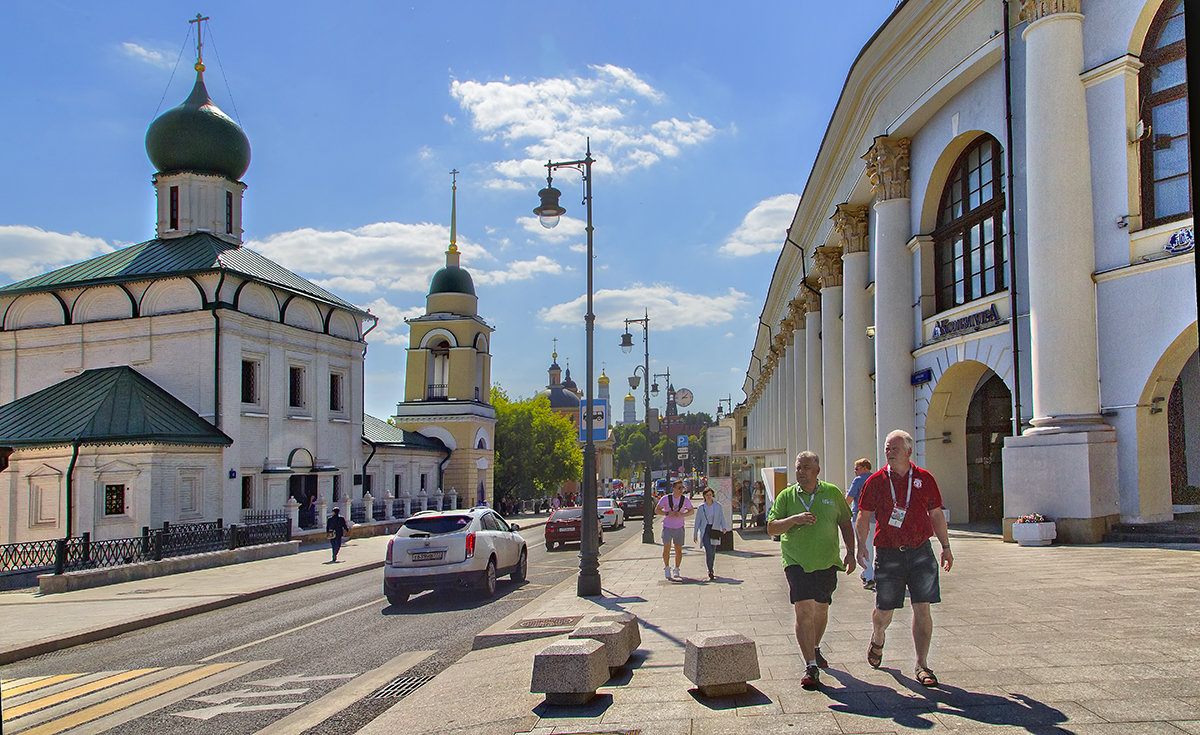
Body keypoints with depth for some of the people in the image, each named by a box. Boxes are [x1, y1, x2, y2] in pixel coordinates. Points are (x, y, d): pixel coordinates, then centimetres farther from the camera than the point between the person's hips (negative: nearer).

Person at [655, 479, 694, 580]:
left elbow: (691, 511, 7)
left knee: (679, 550, 7)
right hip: (667, 527, -2)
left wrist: (682, 515, -12)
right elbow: (657, 510, -5)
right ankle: (666, 568, 2)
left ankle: (676, 570, 24)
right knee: (666, 548, -16)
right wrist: (667, 513, -21)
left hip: (679, 528, 2)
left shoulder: (685, 500, -5)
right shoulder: (665, 498, -10)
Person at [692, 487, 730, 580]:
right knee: (708, 550, -16)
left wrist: (724, 527, -16)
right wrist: (695, 535, 5)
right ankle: (710, 572, -16)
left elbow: (722, 518, 3)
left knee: (713, 552, 6)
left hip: (715, 530, 1)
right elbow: (697, 521, 7)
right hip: (705, 531, -1)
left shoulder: (718, 506, 4)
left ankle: (710, 570, 25)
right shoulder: (701, 507, 4)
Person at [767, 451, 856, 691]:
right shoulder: (786, 496, 1)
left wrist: (850, 552, 3)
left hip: (827, 561, 2)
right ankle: (811, 666, -11)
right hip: (796, 562, -2)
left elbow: (845, 523, 13)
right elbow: (771, 528, -3)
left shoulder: (832, 493, 5)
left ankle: (815, 648, 41)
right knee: (804, 610, -13)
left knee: (821, 610, 14)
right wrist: (794, 519, -19)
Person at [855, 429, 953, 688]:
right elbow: (863, 516, 5)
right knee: (884, 610, 5)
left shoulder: (924, 479, 4)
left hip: (920, 552, 1)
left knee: (922, 609, -3)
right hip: (888, 554, -1)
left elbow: (936, 514, 13)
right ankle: (877, 640, 38)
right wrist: (861, 545, -7)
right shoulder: (876, 481, 1)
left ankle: (922, 666, 7)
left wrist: (945, 547, 11)